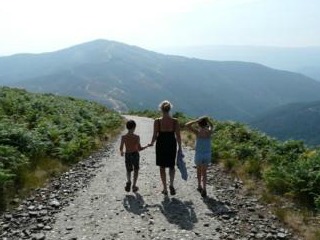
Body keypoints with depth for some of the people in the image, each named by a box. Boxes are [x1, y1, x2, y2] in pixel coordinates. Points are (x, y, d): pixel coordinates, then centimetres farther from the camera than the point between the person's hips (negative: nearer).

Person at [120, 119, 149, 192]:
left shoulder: (123, 137, -7)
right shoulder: (137, 137, -13)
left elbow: (121, 148, 0)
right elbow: (139, 149, -11)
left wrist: (121, 152, 23)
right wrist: (147, 146, 5)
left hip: (127, 155, 2)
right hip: (135, 154, -2)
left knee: (128, 170, 19)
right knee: (136, 170, 18)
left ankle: (128, 181, -8)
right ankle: (134, 186, 14)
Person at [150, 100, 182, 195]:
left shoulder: (157, 121, -12)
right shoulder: (175, 121, -8)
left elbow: (155, 136, -8)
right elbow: (178, 136, -5)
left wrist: (151, 143, 11)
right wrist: (179, 147, 7)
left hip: (160, 145, -1)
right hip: (172, 145, 1)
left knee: (162, 167, 13)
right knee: (172, 165, 20)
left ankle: (165, 189, 18)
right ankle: (171, 184, 2)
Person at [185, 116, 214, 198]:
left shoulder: (198, 131, -12)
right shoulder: (209, 132, -3)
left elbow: (187, 125, -11)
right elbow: (211, 126, 22)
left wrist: (196, 121, -11)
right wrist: (207, 120, 8)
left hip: (198, 155, -2)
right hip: (207, 155, 2)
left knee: (199, 169, 23)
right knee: (204, 172, 12)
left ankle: (199, 186, 30)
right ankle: (204, 188, -3)